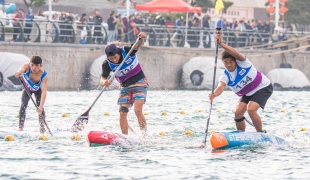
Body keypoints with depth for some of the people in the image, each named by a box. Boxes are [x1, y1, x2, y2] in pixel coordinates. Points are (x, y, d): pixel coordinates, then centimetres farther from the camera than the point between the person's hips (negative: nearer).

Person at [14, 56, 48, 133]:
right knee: (23, 105, -15)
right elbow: (22, 69, -62)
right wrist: (18, 73, -88)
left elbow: (44, 91, -46)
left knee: (39, 106, -15)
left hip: (38, 90, -1)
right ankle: (21, 128, -13)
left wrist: (41, 106, -57)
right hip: (27, 88, 1)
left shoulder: (43, 75, -41)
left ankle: (42, 127, 0)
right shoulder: (26, 67, -38)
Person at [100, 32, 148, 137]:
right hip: (124, 87, 4)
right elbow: (103, 78, -18)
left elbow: (137, 45, -31)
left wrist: (141, 38, -53)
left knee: (137, 110, -19)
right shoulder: (107, 64, -13)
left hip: (139, 83, -4)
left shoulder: (127, 51, -18)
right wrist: (104, 82, -42)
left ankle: (145, 136, -15)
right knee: (122, 114, -4)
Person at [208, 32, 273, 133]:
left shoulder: (242, 63, -23)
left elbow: (236, 54, -44)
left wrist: (221, 44, -56)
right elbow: (221, 86, -34)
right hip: (248, 93, 6)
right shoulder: (225, 76, -15)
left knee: (251, 109, -24)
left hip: (263, 88, -6)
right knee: (238, 112, -6)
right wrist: (215, 94, -57)